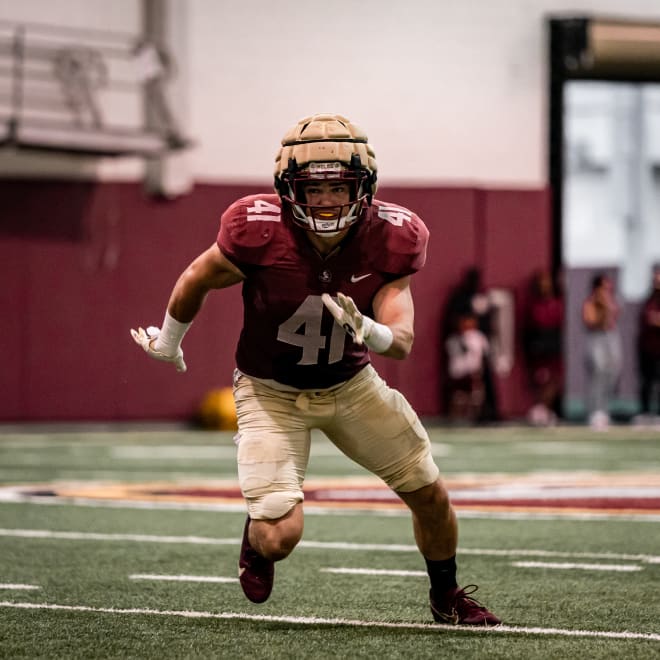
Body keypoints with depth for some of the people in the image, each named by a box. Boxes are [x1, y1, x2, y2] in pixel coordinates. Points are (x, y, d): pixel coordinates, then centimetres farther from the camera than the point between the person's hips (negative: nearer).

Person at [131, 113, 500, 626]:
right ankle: (258, 535, 23)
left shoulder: (389, 239, -20)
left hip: (351, 384, 3)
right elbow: (197, 280, -8)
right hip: (272, 392, -3)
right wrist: (169, 344, 10)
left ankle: (447, 597, 36)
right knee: (280, 537, -17)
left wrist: (364, 329, -43)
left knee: (430, 495, 6)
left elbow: (403, 342, -19)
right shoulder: (260, 232, -28)